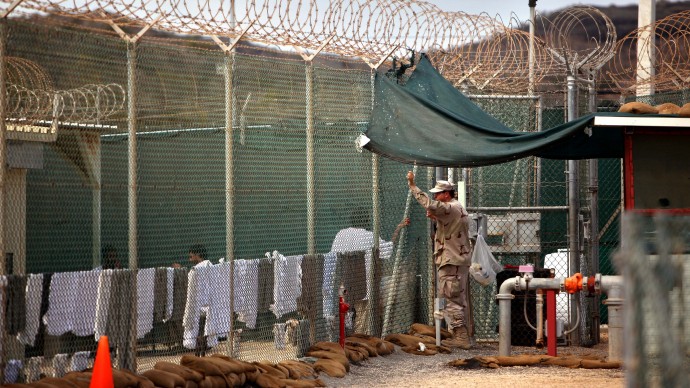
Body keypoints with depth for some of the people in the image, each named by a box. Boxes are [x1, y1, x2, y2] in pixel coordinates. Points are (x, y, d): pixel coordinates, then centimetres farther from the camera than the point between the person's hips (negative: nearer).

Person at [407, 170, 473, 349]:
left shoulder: (450, 209, -16)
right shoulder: (459, 209, 17)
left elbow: (429, 204, -31)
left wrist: (413, 185, -27)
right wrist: (436, 218, 9)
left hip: (451, 262, -10)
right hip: (461, 259, 10)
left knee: (452, 300, -8)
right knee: (461, 299, 14)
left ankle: (461, 337, -9)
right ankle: (464, 336, 19)